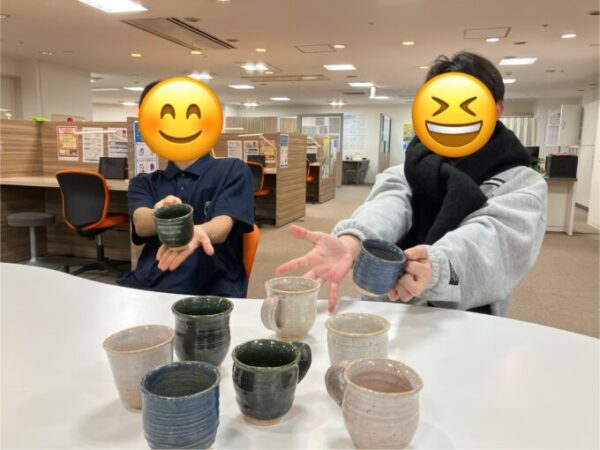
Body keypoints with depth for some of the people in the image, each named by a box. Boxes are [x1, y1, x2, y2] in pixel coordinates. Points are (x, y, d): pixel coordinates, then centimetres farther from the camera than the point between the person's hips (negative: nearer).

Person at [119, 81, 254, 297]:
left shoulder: (233, 171, 7)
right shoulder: (143, 183, 16)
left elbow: (222, 227, -10)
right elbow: (141, 224, -4)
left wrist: (196, 232, -32)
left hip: (210, 293, -3)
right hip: (146, 289, 3)